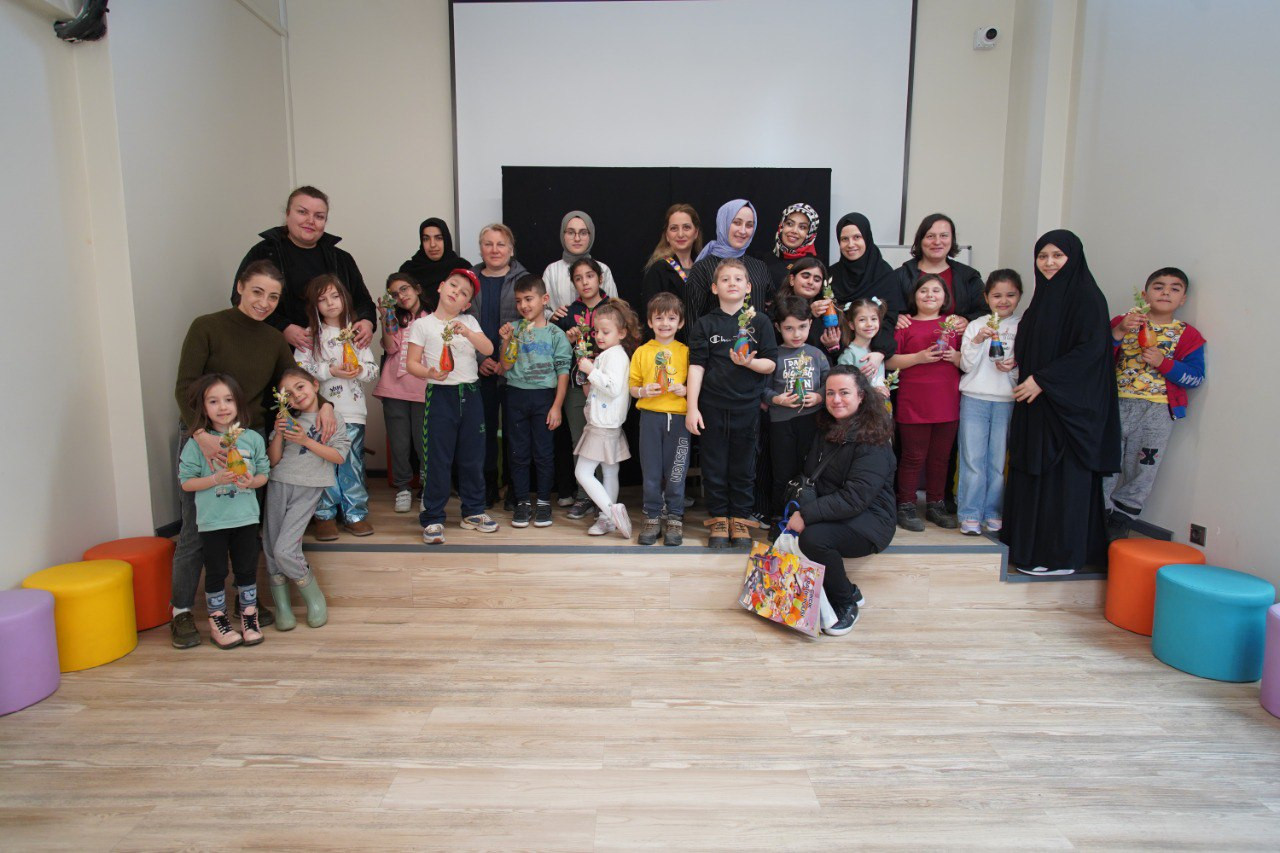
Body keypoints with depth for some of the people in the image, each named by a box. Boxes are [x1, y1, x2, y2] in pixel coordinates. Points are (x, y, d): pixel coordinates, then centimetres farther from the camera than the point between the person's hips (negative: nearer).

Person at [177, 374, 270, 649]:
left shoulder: (252, 438, 0)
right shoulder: (197, 443, -6)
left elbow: (263, 475, 6)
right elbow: (186, 482, -5)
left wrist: (251, 481, -15)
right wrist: (216, 479, -19)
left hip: (246, 517, 2)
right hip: (212, 521, -2)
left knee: (247, 569, 12)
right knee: (216, 572, 10)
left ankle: (249, 617, 29)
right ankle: (217, 621, 27)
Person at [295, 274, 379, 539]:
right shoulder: (310, 335, 3)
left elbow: (373, 369, 9)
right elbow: (299, 369, -7)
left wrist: (360, 370, -12)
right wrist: (330, 371, -15)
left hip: (352, 409, 2)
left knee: (352, 462, 6)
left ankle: (355, 514, 15)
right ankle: (325, 515, 12)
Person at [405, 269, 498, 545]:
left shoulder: (469, 322, 11)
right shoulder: (422, 324, 2)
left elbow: (488, 349, -3)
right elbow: (411, 362, -2)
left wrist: (467, 332, -19)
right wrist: (430, 373, -21)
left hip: (470, 394, 4)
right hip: (440, 395, -3)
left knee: (473, 456, 10)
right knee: (437, 458, -3)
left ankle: (473, 511, 23)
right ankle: (432, 518, 6)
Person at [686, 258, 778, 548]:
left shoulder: (759, 321, 2)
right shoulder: (705, 324, 2)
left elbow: (771, 364, 1)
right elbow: (696, 366, -3)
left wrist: (749, 362, -20)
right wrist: (692, 407, -8)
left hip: (747, 407, 0)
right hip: (712, 407, 0)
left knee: (743, 467, 10)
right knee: (714, 466, 7)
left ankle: (741, 519, 24)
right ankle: (718, 519, 22)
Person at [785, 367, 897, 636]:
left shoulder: (873, 440, -18)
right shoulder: (827, 428, 8)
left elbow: (855, 498, -25)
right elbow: (811, 475, 14)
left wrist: (807, 514, -27)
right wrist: (800, 506, -4)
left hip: (868, 520, -8)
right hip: (833, 512, 8)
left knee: (813, 537, -33)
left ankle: (846, 604, -7)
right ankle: (849, 592, 3)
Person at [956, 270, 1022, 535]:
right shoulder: (975, 327, 5)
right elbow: (966, 365, 0)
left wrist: (1014, 367, -11)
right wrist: (978, 340, -14)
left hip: (1008, 402, 0)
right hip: (975, 399, 0)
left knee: (1000, 460, 4)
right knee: (973, 459, 1)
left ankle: (994, 513, 16)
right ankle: (970, 515, 7)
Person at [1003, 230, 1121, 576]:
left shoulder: (1087, 297, -9)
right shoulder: (1043, 296, 15)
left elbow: (1090, 350, -18)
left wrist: (1043, 380, -19)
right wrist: (1015, 359, 4)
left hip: (1070, 403, -8)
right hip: (1036, 400, 8)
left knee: (1062, 478, -4)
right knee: (1031, 473, 10)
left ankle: (1060, 555, 6)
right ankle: (1029, 546, 20)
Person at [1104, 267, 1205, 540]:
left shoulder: (1187, 335, 5)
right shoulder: (1123, 322, 7)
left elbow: (1196, 377, -2)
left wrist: (1164, 362, -15)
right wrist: (1118, 332, -19)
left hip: (1156, 412, 0)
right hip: (1116, 404, 0)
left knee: (1142, 470, 6)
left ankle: (1120, 519, 20)